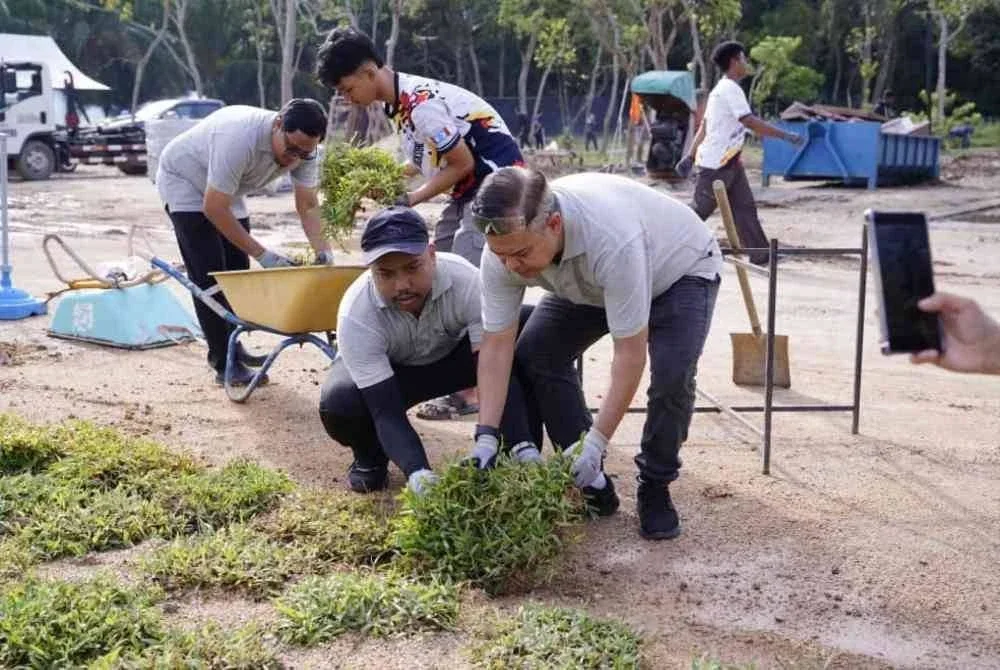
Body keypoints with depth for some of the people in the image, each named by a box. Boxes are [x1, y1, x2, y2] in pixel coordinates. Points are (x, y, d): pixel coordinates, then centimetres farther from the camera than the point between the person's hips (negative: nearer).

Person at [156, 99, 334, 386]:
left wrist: (324, 252, -30)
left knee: (237, 272, 7)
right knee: (208, 276, -13)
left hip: (225, 192, 7)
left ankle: (231, 347, 24)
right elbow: (214, 209, -35)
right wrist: (262, 254, -33)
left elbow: (308, 206, -14)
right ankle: (224, 363, -10)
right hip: (183, 180, -7)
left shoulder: (303, 149, -20)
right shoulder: (241, 138, -41)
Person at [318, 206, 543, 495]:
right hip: (388, 370, -1)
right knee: (337, 406, -35)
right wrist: (417, 472, -54)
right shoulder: (355, 315, -35)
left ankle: (524, 450, -10)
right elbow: (386, 411, -36)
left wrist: (488, 439, -54)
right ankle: (370, 458, 2)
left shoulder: (465, 280, -34)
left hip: (453, 352, 1)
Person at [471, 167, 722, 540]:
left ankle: (655, 488, -2)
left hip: (681, 270, -5)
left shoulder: (613, 240, -47)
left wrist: (596, 443, -41)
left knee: (672, 374, -28)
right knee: (533, 356, -10)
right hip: (593, 284, 6)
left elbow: (630, 354, -41)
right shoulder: (505, 245, -30)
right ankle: (590, 482, 5)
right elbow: (497, 345, -24)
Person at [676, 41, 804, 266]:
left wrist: (690, 157, 16)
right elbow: (750, 122, -25)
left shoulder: (723, 89, 15)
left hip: (730, 162, 9)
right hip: (716, 163, -9)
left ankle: (760, 255, 4)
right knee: (700, 209, -1)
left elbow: (704, 126, 16)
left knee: (745, 207, 4)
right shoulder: (730, 89, -17)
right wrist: (785, 135, -24)